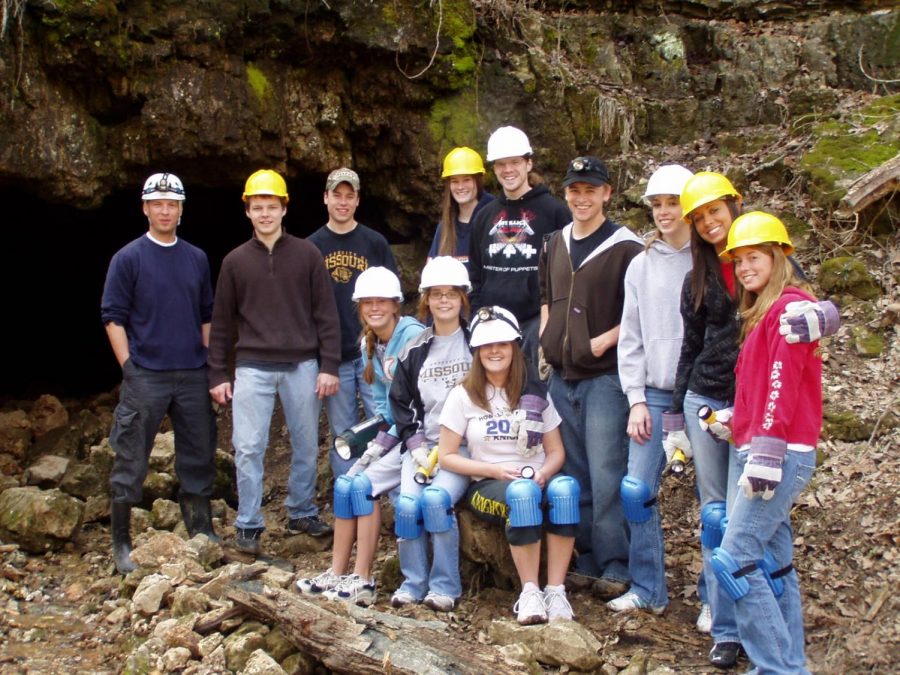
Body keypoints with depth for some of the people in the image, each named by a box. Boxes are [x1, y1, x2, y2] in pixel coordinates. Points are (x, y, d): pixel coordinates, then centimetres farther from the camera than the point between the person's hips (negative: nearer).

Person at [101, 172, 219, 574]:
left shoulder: (197, 259, 10)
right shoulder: (128, 258, -2)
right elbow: (113, 317, -3)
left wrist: (210, 366, 10)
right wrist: (129, 368, -10)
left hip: (193, 375, 4)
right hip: (145, 377, -4)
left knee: (199, 457, 11)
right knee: (131, 461, 0)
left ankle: (201, 532, 24)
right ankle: (121, 542, 10)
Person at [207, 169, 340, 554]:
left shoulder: (307, 255, 4)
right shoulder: (235, 261, 7)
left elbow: (325, 314, 2)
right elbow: (222, 321, 9)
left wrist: (329, 366, -3)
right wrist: (217, 374, 5)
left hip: (302, 366, 0)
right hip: (253, 368, 0)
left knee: (306, 446, 9)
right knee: (248, 448, -2)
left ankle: (302, 512, 26)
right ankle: (248, 525, 8)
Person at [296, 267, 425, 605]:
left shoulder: (413, 336, -16)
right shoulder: (369, 344, 10)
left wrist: (384, 442, -17)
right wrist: (374, 441, -1)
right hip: (392, 432, 8)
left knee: (364, 483, -19)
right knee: (345, 482, -7)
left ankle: (362, 581, -12)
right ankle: (337, 574, -2)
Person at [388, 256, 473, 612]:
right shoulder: (415, 351, 11)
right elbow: (400, 402, 13)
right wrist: (416, 445, -1)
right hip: (422, 445, 3)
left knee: (436, 497, -27)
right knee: (407, 502, -21)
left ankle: (445, 586, -13)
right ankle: (413, 583, -3)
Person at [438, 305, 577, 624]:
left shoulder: (534, 394, 11)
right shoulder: (464, 396, 4)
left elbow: (556, 452, 11)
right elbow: (447, 457, 1)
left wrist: (542, 474, -12)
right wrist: (495, 470, -12)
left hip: (536, 481, 2)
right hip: (487, 487, -2)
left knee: (565, 488, -34)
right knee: (521, 494, -38)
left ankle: (556, 591, -31)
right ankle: (529, 592, -31)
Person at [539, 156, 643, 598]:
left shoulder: (625, 247, -7)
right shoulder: (556, 245, 13)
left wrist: (606, 340, -17)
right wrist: (545, 336, 10)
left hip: (606, 376, -7)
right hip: (562, 375, 7)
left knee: (606, 475, -7)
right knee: (574, 474, 12)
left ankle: (615, 567, 2)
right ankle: (585, 558, 23)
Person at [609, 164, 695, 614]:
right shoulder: (641, 265, 11)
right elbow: (630, 337, 11)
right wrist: (636, 400, 3)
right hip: (654, 395, 4)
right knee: (636, 490, -1)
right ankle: (647, 589, 14)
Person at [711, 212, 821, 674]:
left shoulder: (788, 306, -9)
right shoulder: (762, 311, 21)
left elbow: (782, 385, -17)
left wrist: (766, 453, -21)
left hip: (782, 454, -10)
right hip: (757, 453, 10)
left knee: (734, 560, -13)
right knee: (774, 562, 9)